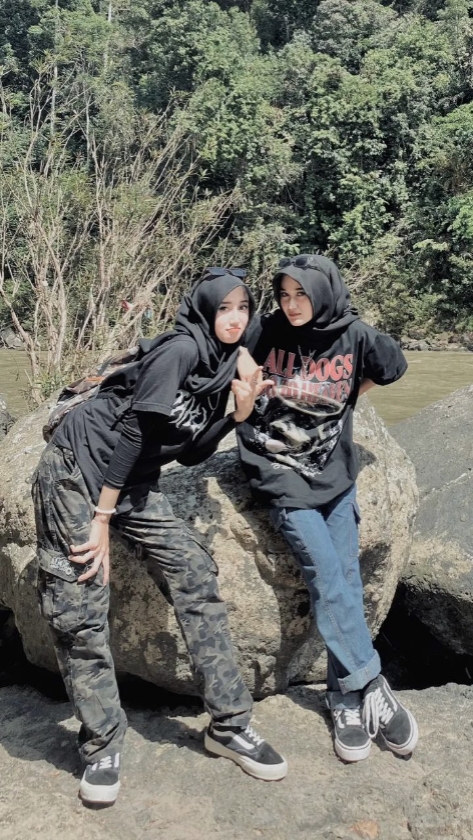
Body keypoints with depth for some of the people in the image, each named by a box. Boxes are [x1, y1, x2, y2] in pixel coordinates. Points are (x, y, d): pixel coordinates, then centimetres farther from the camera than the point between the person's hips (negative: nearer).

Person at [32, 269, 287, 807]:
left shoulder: (222, 370, 7)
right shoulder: (182, 348, -16)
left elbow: (190, 455, 9)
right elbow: (132, 428, -19)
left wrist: (238, 414, -4)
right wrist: (101, 517, -19)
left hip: (132, 480, 8)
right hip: (79, 466, -7)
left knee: (196, 578, -1)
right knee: (78, 609, -6)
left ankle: (229, 725, 9)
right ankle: (101, 746, 11)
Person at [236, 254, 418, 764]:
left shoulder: (355, 337, -3)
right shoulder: (265, 334, -7)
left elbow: (392, 366, 15)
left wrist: (346, 398, 9)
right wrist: (244, 379, -13)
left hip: (335, 476, 3)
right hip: (282, 477, -2)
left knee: (346, 581, 1)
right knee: (327, 579, -10)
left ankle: (346, 700, 12)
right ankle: (370, 688, 4)